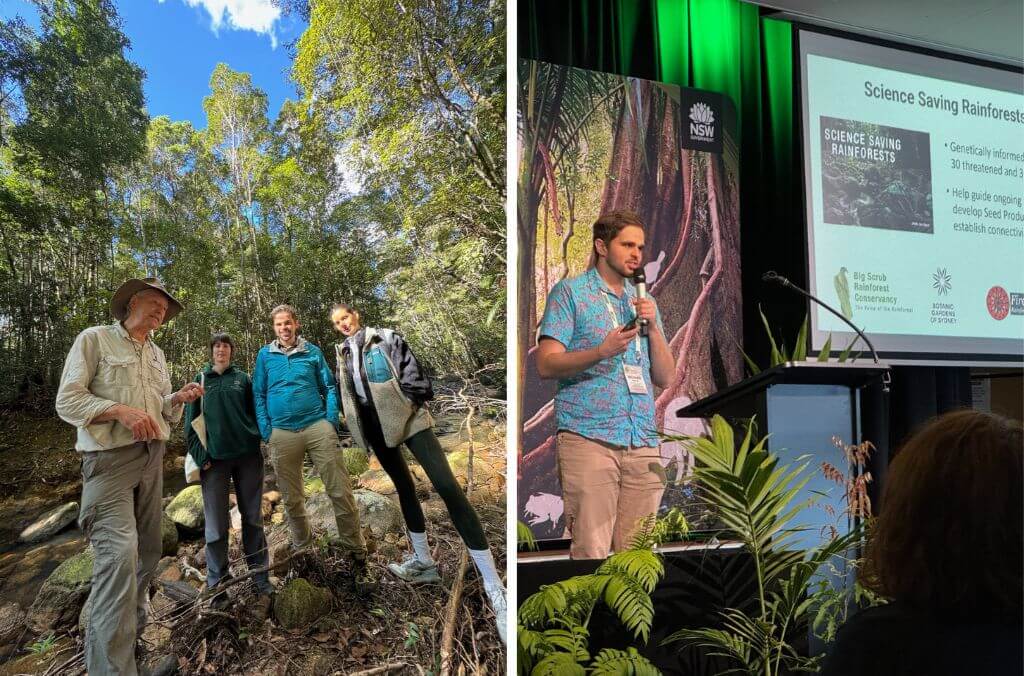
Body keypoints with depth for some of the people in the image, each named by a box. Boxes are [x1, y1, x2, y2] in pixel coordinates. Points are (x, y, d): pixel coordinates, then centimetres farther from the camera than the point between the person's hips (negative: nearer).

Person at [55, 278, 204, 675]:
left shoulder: (157, 355, 17)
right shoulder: (94, 339, -2)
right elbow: (67, 402, -8)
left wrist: (179, 398, -3)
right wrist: (121, 410, -21)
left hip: (152, 458, 7)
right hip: (110, 459, -7)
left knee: (148, 550, 11)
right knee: (120, 551, -19)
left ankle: (130, 625, 32)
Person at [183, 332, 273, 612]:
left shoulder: (243, 378, 10)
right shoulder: (200, 381, 9)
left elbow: (255, 412, 11)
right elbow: (191, 422, 5)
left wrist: (257, 441, -1)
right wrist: (201, 457, -4)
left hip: (248, 455, 1)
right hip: (215, 459, -1)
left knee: (253, 518, 6)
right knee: (217, 525, -1)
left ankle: (261, 580, 14)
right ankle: (218, 587, 9)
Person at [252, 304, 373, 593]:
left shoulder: (313, 352, 9)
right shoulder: (265, 355, 11)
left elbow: (329, 387, 10)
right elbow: (259, 394, 11)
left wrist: (332, 420, -3)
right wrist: (266, 430, 1)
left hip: (318, 426, -1)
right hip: (282, 433, 2)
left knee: (341, 492, -8)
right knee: (291, 498, 11)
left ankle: (357, 556, 0)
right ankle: (302, 548, 31)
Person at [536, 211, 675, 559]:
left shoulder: (643, 302, 22)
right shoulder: (570, 291, 5)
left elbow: (665, 377, 16)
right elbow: (546, 364, -4)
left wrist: (653, 326, 1)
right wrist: (602, 351, -18)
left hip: (643, 442, 5)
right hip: (588, 437, -5)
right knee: (591, 551, -8)